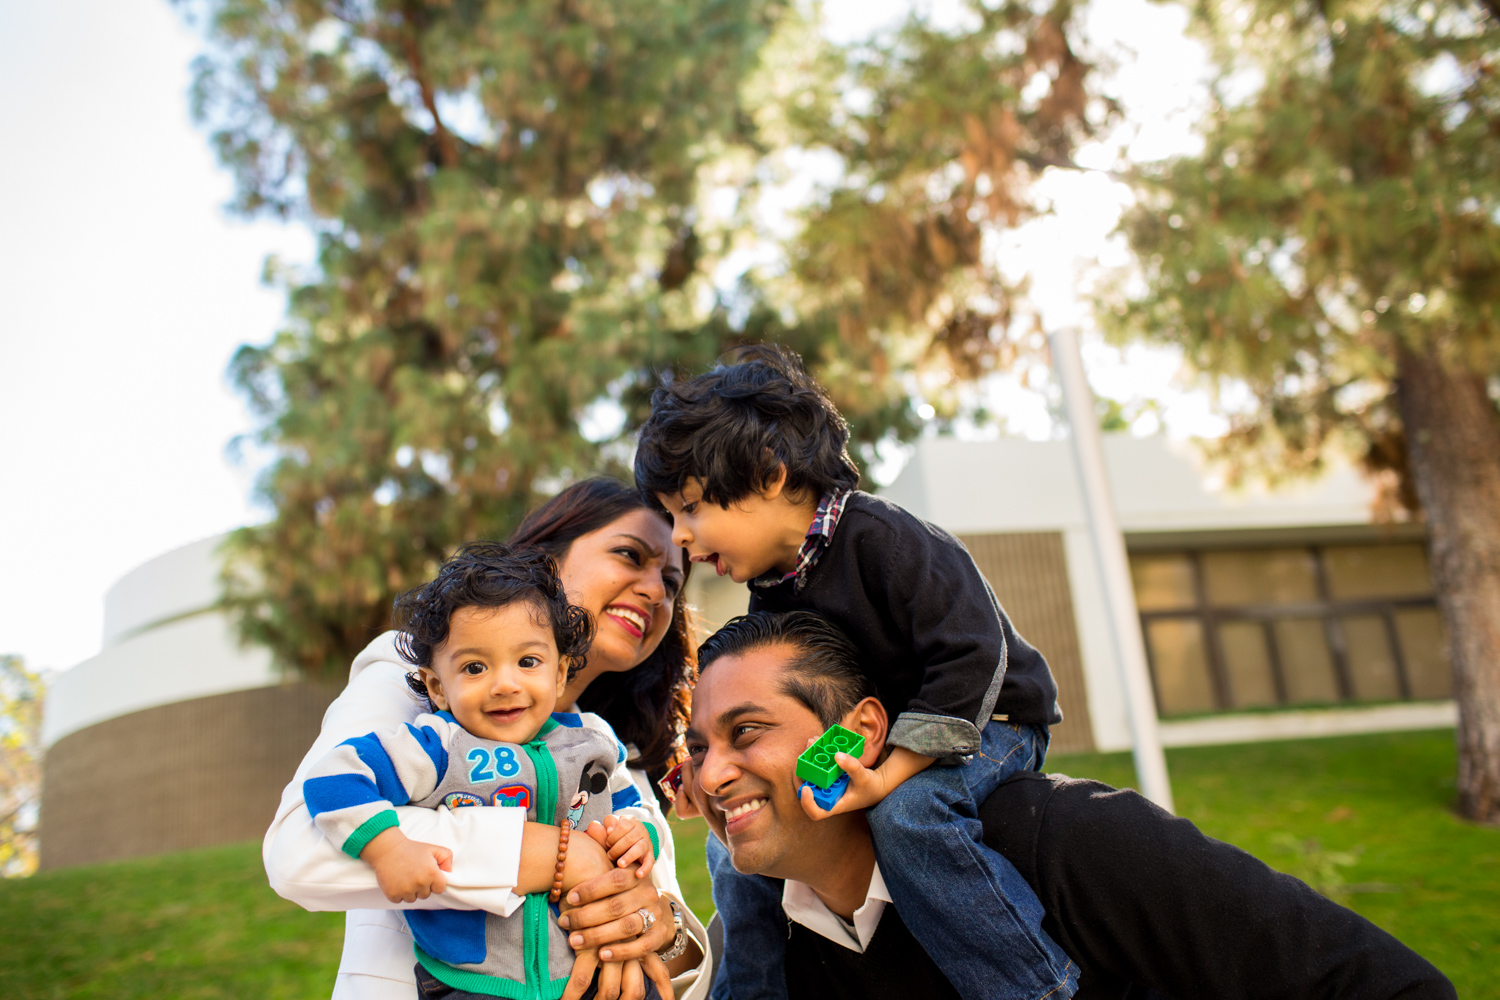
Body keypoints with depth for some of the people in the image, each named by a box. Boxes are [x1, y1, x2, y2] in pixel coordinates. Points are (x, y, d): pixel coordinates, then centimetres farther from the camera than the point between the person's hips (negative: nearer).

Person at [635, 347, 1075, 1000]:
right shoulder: (771, 595, 0)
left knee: (905, 811, -38)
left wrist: (889, 774, -36)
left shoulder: (881, 538, -27)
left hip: (985, 725, -8)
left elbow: (972, 657, -33)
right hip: (874, 744, 8)